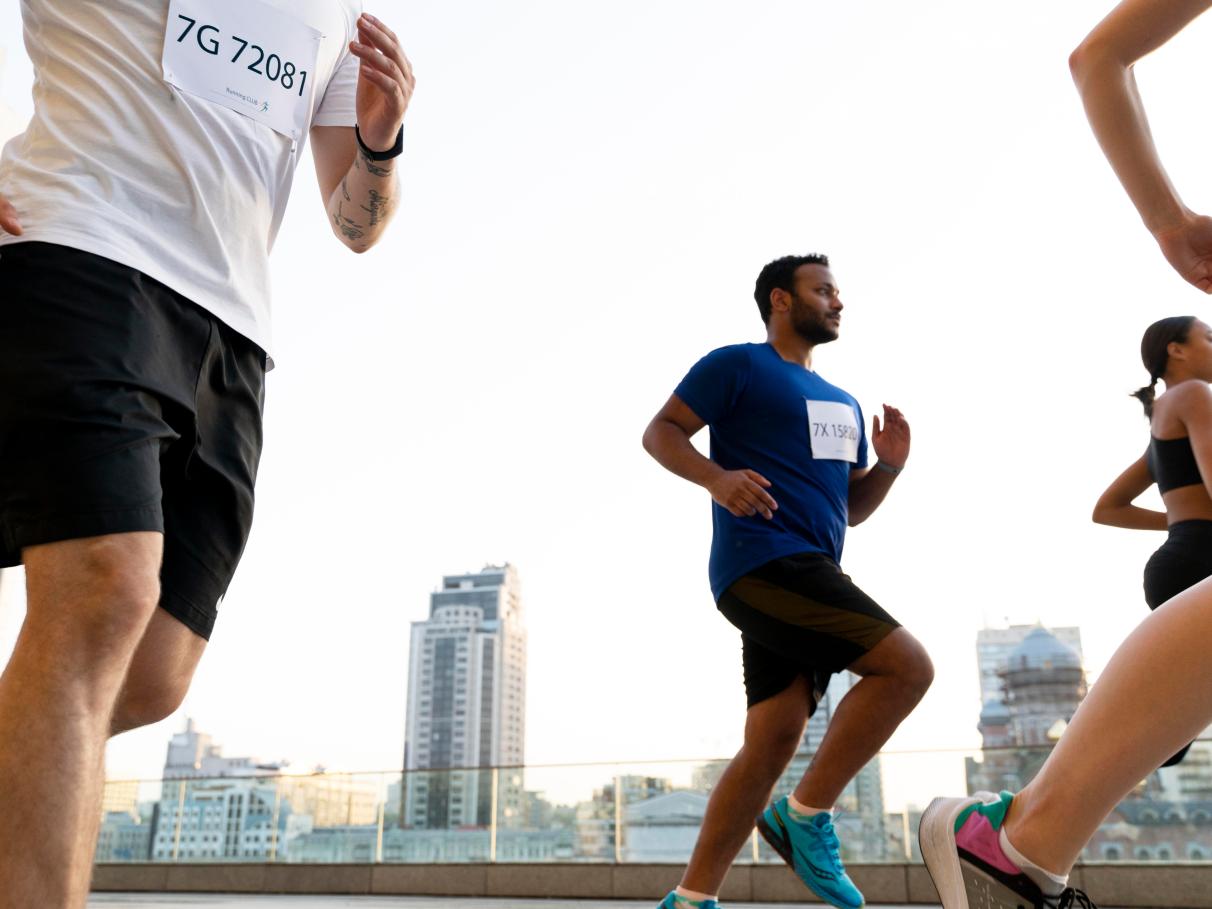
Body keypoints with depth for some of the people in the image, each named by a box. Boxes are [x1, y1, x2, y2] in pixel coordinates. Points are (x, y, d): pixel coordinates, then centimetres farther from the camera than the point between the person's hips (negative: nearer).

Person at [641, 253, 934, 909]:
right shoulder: (738, 366, 3)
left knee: (772, 740, 2)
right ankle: (806, 816, -6)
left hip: (811, 577, 8)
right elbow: (661, 431, -2)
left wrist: (890, 465, 7)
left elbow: (852, 508, 26)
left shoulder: (841, 405, 26)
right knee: (907, 666, -17)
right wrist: (717, 478, -20)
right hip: (764, 564, -8)